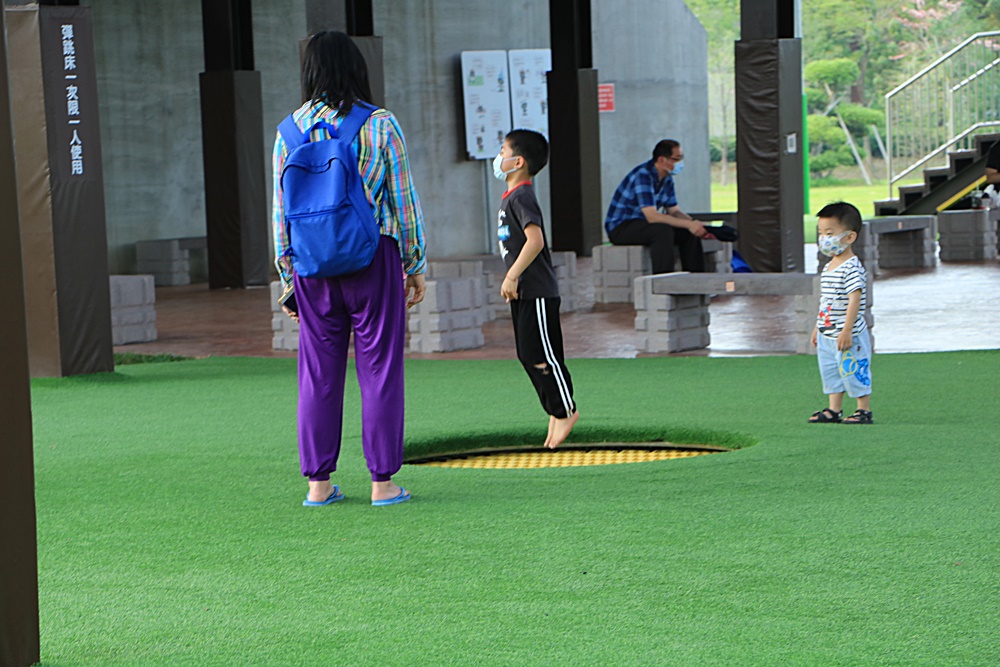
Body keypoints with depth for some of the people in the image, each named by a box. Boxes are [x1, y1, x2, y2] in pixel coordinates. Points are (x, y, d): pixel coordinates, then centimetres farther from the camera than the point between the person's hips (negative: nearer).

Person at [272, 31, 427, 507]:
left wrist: (287, 278, 12)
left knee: (318, 372, 9)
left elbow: (282, 211, 5)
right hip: (374, 258, -2)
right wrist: (415, 266, 7)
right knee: (380, 369, 3)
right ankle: (382, 481, 3)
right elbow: (404, 201, -2)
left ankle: (318, 482, 11)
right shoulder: (381, 126, -4)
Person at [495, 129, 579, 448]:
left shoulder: (521, 197, -16)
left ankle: (565, 410, 4)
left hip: (537, 293, -10)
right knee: (528, 355, 11)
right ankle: (556, 412, 18)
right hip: (524, 293, 10)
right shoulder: (511, 197, 16)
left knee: (541, 355, -6)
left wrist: (512, 276, -26)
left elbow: (535, 240, -27)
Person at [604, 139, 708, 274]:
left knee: (689, 233, -6)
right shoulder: (643, 176, -25)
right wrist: (688, 224, -33)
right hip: (620, 228, -9)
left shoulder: (666, 179, 5)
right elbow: (651, 216, -32)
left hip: (641, 224, 9)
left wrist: (694, 224, -12)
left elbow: (675, 211, 9)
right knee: (663, 230, -33)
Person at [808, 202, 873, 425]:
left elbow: (855, 300, -22)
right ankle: (834, 410, 22)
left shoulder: (851, 268, -17)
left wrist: (847, 330, -26)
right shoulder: (829, 267, 12)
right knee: (830, 372, 14)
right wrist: (818, 327, 22)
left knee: (854, 372, -2)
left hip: (848, 335, -9)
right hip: (827, 335, 9)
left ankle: (864, 410, 7)